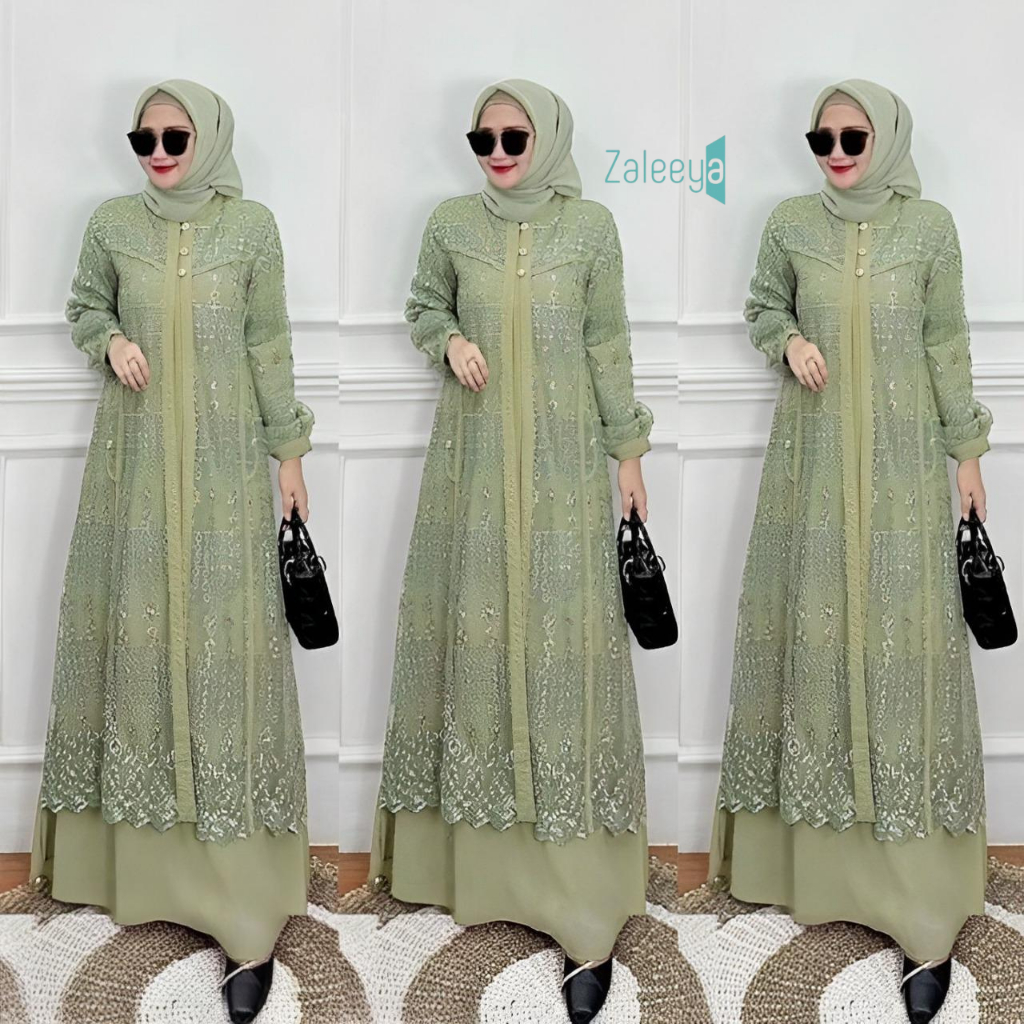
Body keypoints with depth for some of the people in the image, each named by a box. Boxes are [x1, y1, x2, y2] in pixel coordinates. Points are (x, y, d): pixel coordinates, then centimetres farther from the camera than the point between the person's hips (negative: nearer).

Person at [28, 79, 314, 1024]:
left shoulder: (252, 227, -1)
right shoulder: (113, 224, 4)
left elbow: (269, 345, 3)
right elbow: (85, 307, 18)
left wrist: (290, 453, 4)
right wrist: (110, 341, -4)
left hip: (224, 460, -2)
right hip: (135, 455, 2)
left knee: (224, 642, -5)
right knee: (136, 632, 4)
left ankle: (246, 914, -5)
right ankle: (139, 859, 19)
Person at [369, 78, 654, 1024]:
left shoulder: (591, 227, 0)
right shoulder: (452, 224, 4)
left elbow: (609, 345, 3)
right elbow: (424, 307, 18)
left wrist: (629, 454, 3)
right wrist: (449, 341, -4)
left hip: (564, 458, -2)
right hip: (475, 452, 2)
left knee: (562, 636, -6)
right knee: (473, 624, 4)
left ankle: (586, 915, -6)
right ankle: (473, 847, 19)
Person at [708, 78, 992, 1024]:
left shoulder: (931, 227, -1)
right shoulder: (791, 224, 4)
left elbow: (947, 345, 4)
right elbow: (763, 307, 17)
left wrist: (967, 453, 4)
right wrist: (788, 341, -4)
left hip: (903, 457, -2)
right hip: (813, 452, 2)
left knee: (901, 637, -6)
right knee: (812, 628, 4)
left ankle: (925, 912, -5)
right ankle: (811, 854, 18)